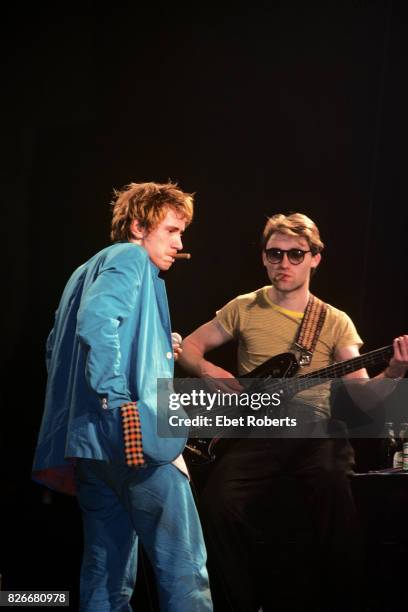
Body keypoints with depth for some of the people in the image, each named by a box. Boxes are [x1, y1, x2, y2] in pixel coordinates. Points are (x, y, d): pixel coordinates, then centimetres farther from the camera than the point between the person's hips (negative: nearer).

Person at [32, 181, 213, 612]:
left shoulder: (88, 270, 25)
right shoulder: (131, 258, -3)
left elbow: (57, 348, 27)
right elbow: (98, 322, -21)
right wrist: (120, 402, -22)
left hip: (88, 439, 10)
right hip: (135, 436, -10)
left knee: (108, 576, 10)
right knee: (184, 571, -9)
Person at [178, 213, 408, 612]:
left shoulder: (335, 323, 9)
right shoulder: (244, 309, 11)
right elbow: (189, 347, 18)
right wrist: (207, 370, -3)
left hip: (315, 434, -1)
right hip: (254, 432, 1)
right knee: (220, 504, -25)